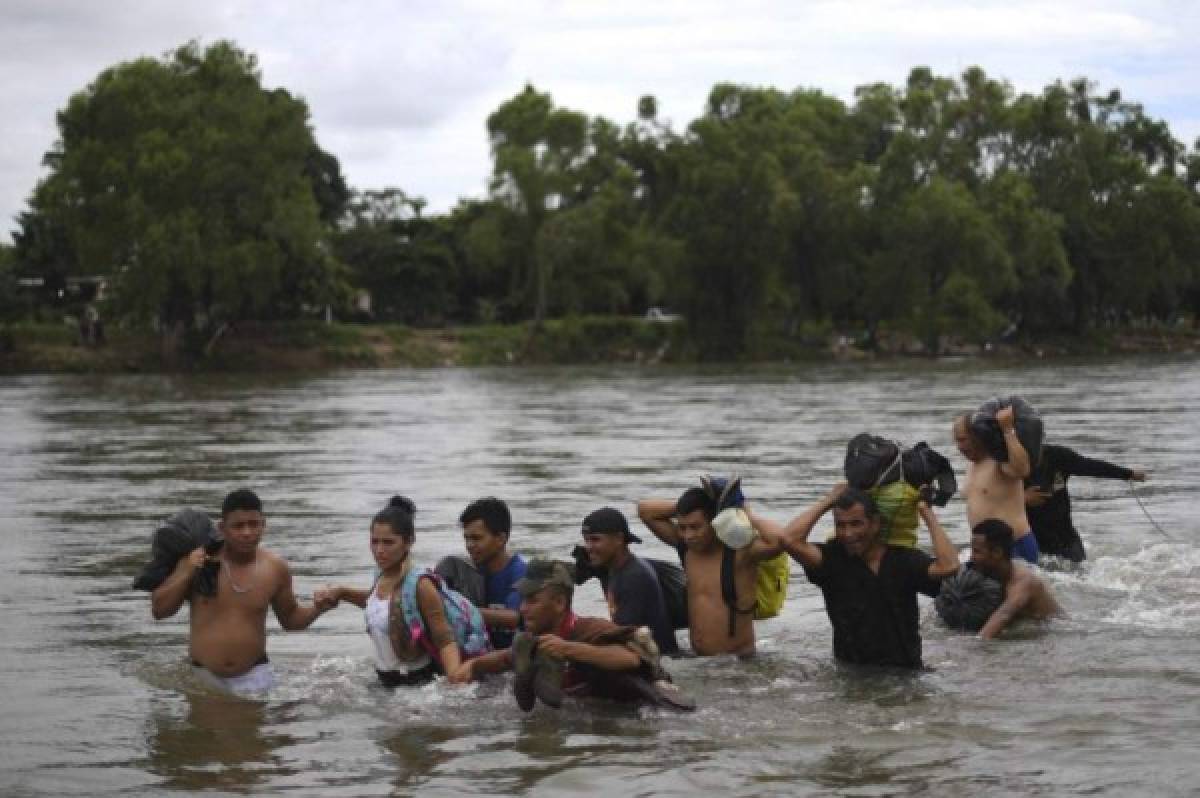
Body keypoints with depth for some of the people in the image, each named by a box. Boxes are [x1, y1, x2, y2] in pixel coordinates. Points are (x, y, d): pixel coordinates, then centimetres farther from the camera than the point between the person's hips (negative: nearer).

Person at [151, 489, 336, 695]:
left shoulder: (275, 568, -1)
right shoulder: (198, 560, -7)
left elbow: (290, 619, 15)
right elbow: (159, 611, -3)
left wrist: (316, 610, -6)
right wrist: (186, 573, -16)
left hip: (253, 678, 1)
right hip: (202, 678, -1)